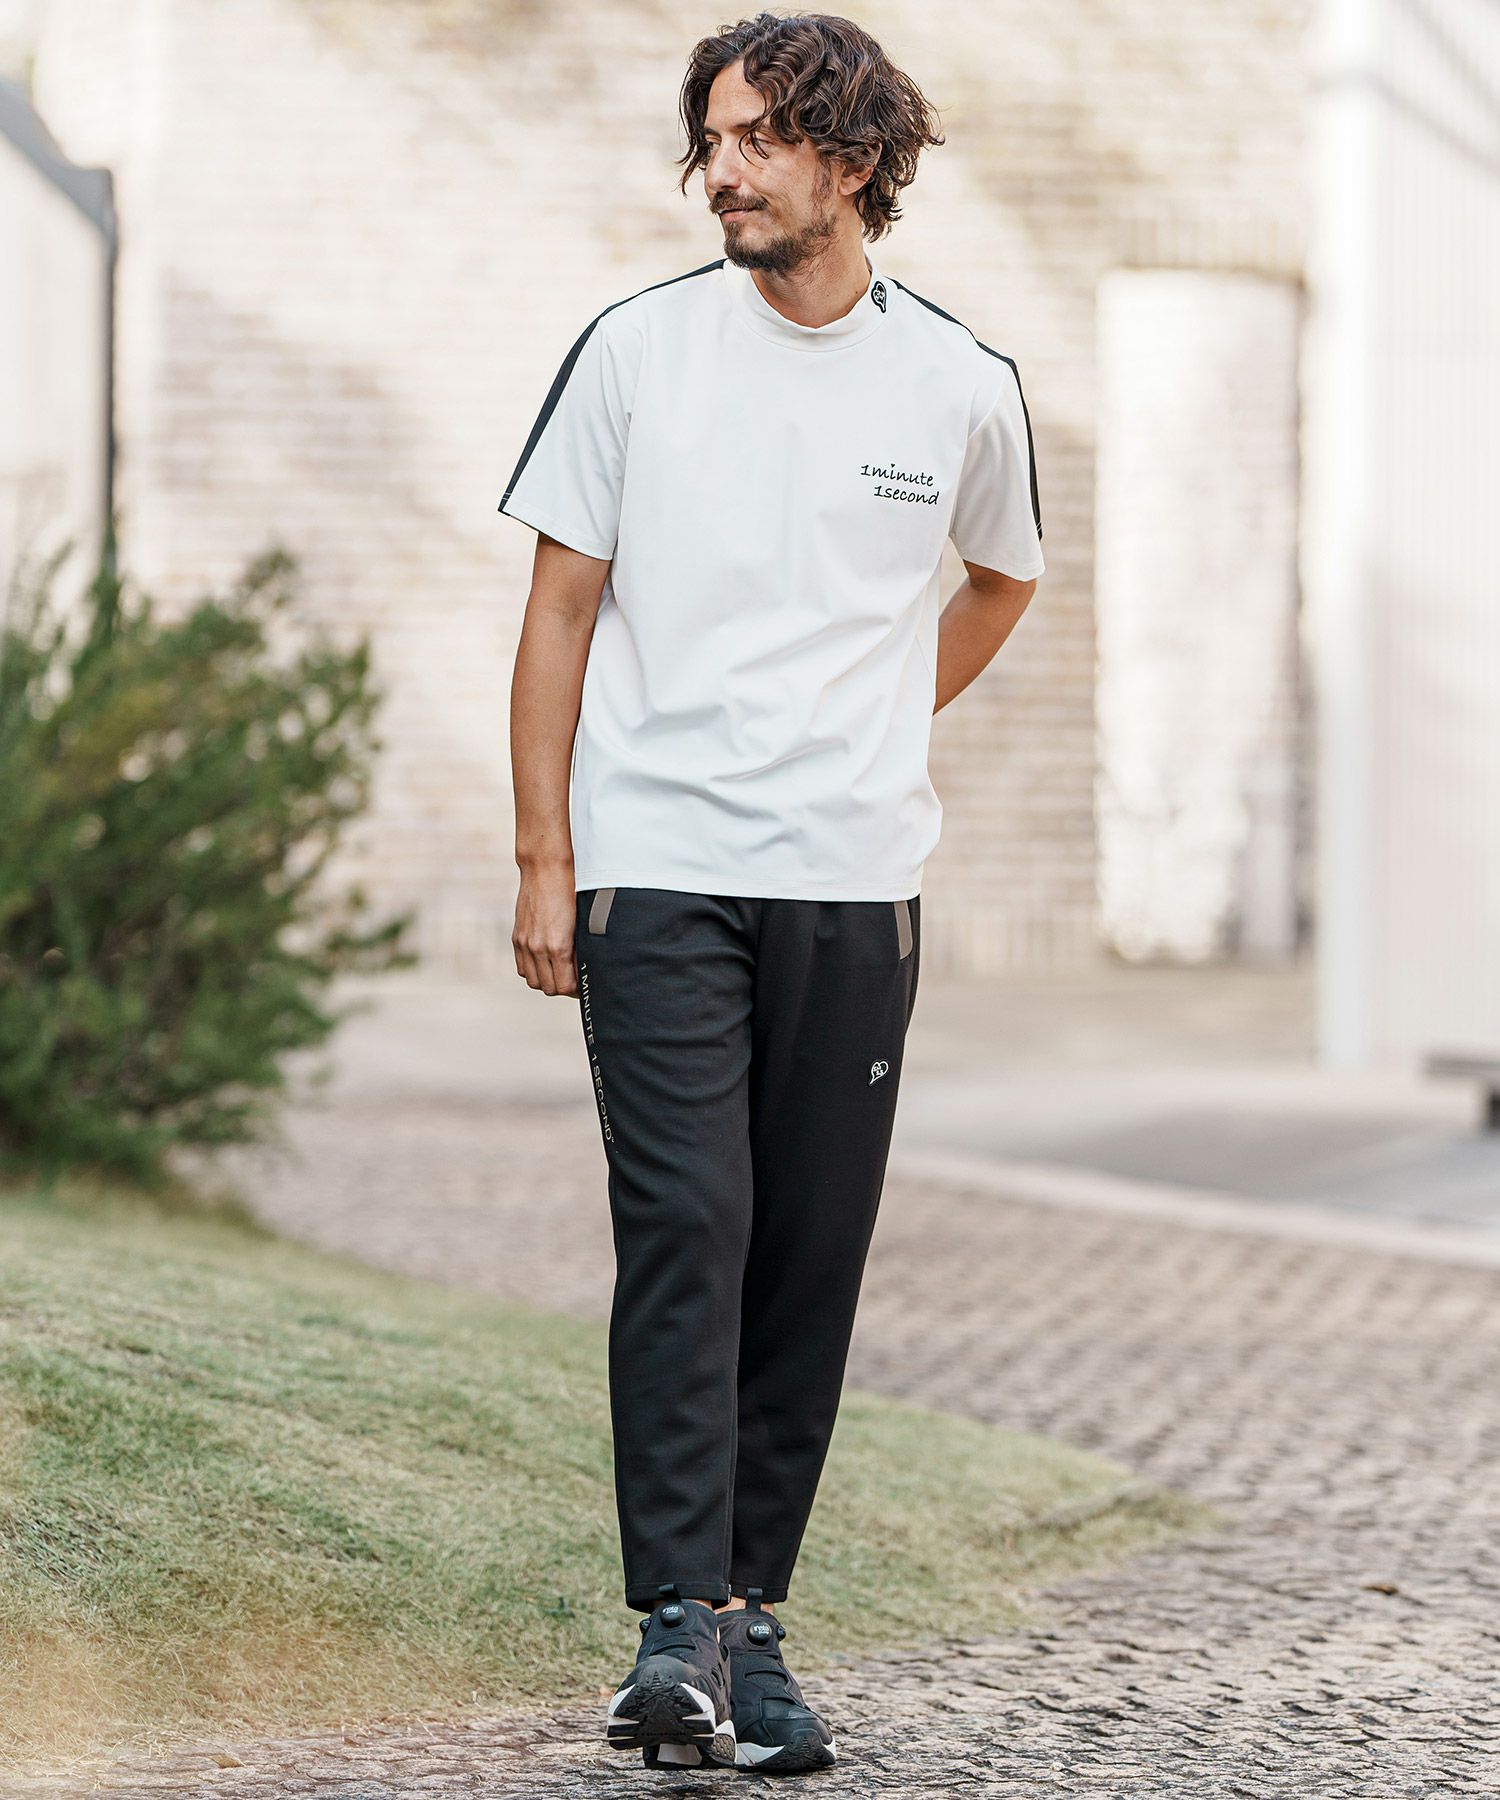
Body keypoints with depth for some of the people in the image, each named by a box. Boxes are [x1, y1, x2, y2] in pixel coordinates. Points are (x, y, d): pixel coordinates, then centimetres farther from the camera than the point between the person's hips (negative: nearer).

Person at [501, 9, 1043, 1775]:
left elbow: (999, 579, 25)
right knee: (685, 1228, -12)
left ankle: (754, 1626, 12)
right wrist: (542, 863, 0)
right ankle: (678, 1630, -14)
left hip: (853, 890, 2)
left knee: (809, 1259, 3)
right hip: (653, 876, -2)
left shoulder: (960, 386, 4)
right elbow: (561, 613, 4)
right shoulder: (636, 350, 1)